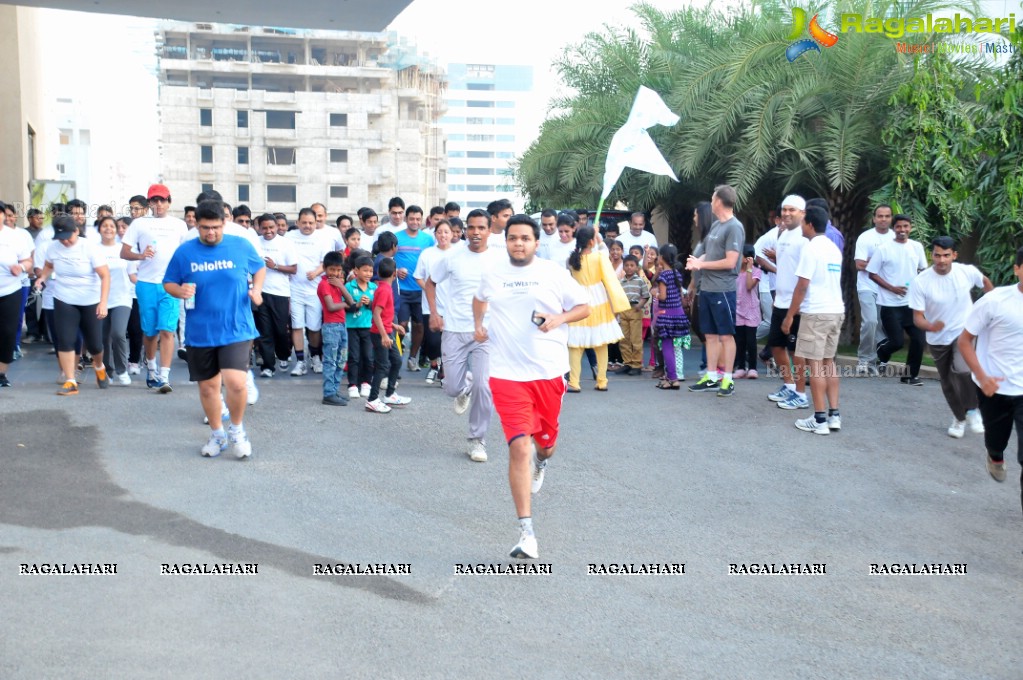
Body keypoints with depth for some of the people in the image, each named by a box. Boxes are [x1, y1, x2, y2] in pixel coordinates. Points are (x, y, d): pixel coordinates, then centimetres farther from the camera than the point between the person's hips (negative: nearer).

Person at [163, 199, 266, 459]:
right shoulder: (184, 252, -1)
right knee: (207, 386, 12)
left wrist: (256, 289, -4)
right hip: (200, 332, 2)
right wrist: (179, 291, -14)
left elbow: (260, 268, 15)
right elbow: (168, 283, 8)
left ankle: (237, 429, 10)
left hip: (236, 329, -2)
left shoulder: (241, 246, -2)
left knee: (235, 382, -17)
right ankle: (217, 434, 33)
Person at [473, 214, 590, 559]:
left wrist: (558, 319, -12)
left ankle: (542, 458, 59)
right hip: (507, 373, 0)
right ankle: (526, 533, -8)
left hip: (549, 371, 1)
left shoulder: (554, 273, 0)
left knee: (545, 440, 16)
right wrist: (478, 323, 12)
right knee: (519, 447, -11)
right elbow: (480, 298, 29)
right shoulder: (492, 275, 7)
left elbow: (584, 307, 6)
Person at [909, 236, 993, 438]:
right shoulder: (920, 282, -22)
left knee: (962, 370, -27)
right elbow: (918, 317, -20)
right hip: (937, 339, 1)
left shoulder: (968, 272, -17)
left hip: (965, 332, -1)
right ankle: (959, 418, 40)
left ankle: (972, 410, -4)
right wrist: (930, 326, -41)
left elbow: (985, 282, 7)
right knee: (947, 383, 14)